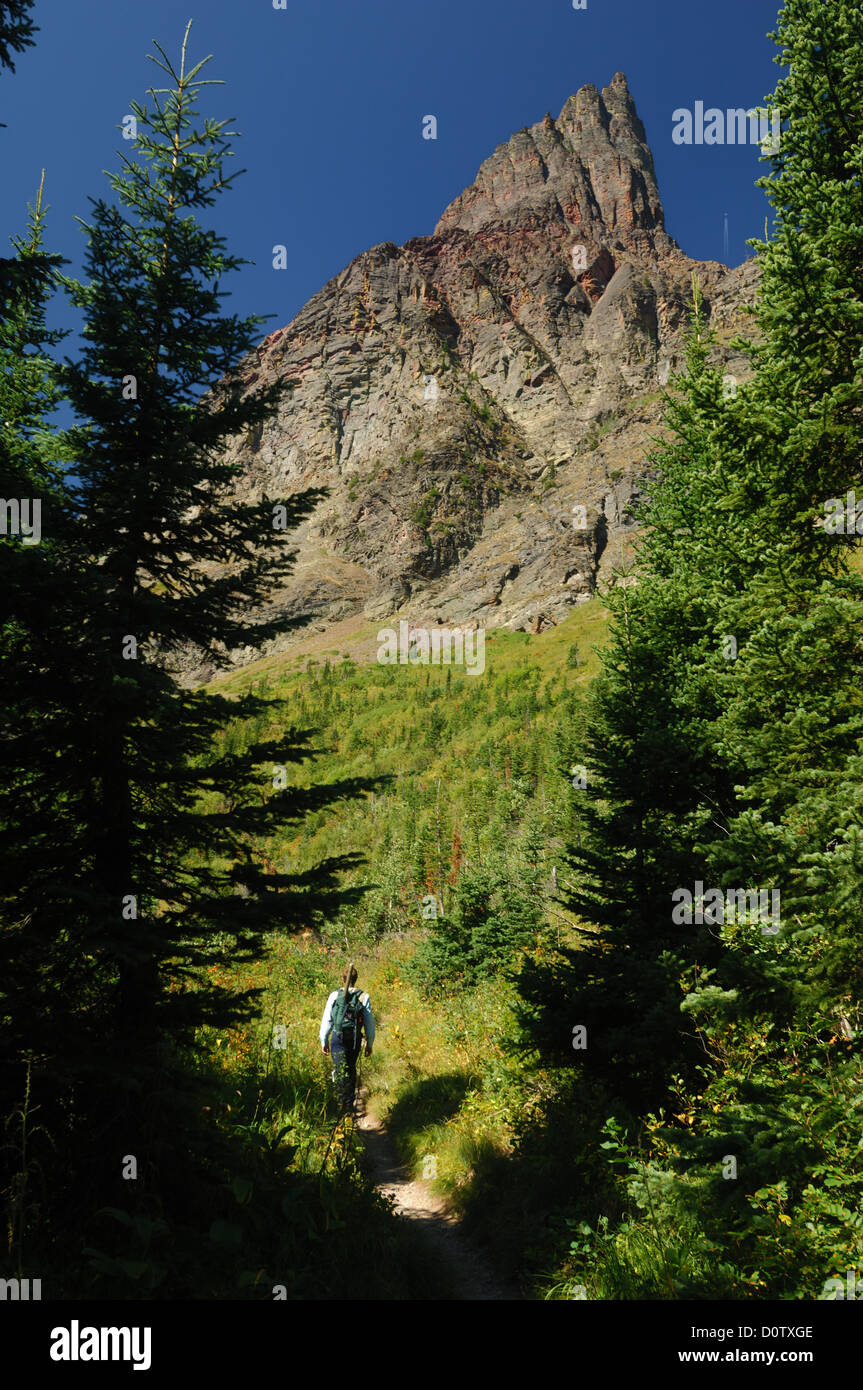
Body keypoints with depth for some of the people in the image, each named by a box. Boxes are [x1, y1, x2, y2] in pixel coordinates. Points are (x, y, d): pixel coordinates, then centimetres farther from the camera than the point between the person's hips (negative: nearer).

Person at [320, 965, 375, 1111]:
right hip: (355, 1039, 2)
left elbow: (326, 1020, -1)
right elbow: (370, 1023, 2)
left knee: (341, 1071, -2)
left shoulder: (334, 995, -4)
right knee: (351, 1068, 20)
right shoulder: (363, 997, -2)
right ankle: (350, 1100, 30)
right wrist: (369, 1044, 12)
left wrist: (324, 1041, 10)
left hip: (338, 1039, -2)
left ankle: (345, 1102, -16)